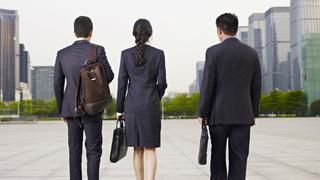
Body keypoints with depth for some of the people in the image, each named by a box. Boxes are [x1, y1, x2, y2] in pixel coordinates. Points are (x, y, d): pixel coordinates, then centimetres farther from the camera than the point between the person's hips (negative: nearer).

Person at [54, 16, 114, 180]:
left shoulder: (62, 54, 3)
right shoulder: (97, 50, -9)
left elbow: (58, 84, 4)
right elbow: (109, 76, -4)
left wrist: (62, 111, 14)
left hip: (71, 108, 4)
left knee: (75, 151, 8)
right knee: (93, 150, 1)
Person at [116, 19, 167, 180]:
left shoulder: (126, 54, -1)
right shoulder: (158, 54, -3)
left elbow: (122, 83, 0)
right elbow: (162, 83, -1)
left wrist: (120, 109, 6)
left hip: (132, 107, 2)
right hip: (152, 107, -1)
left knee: (138, 150, 13)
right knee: (150, 150, 3)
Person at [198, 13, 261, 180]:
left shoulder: (213, 51, -6)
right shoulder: (251, 53, 5)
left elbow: (207, 85, -9)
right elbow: (256, 87, 8)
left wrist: (202, 113, -1)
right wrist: (253, 113, 16)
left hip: (219, 114, -2)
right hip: (243, 115, 2)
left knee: (218, 157, 12)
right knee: (239, 159, 3)